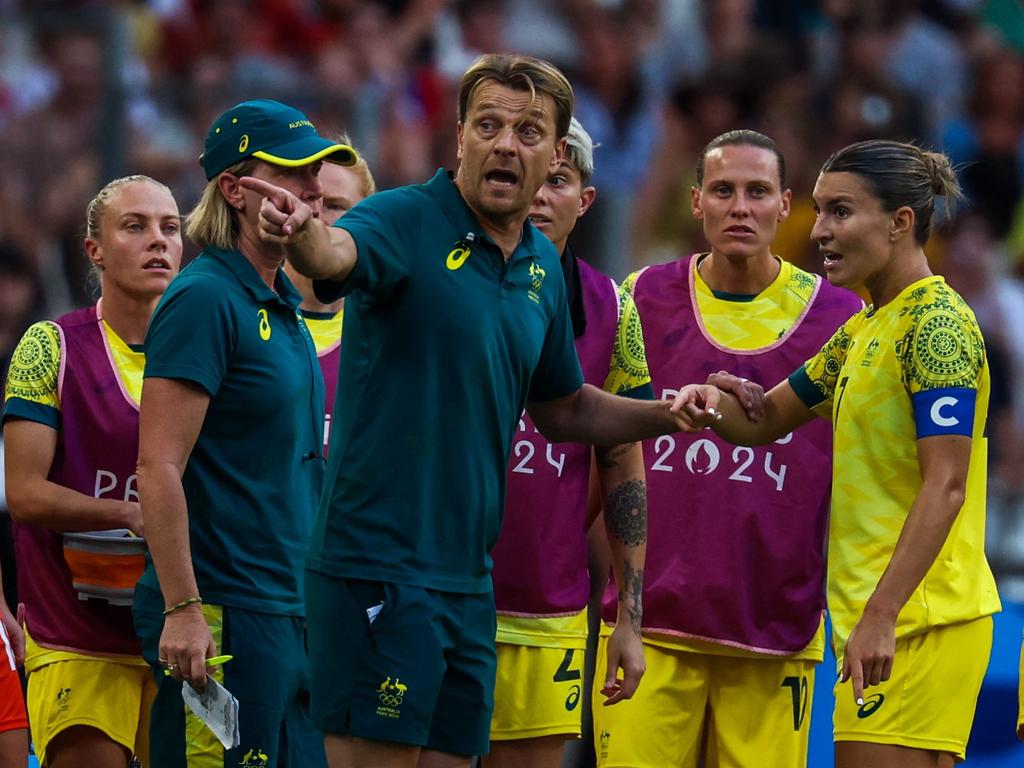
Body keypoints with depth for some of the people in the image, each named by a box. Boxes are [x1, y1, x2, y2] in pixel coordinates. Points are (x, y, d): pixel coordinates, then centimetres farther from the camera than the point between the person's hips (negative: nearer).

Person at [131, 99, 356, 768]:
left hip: (291, 610, 9)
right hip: (223, 613, -9)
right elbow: (159, 467, -17)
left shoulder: (283, 306, 16)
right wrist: (182, 608, -21)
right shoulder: (204, 299, -11)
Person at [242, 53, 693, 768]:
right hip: (378, 568, -7)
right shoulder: (407, 221, -9)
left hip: (469, 580, 7)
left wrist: (664, 415, 12)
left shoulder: (544, 267, 13)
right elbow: (336, 253, -33)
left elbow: (561, 408, 27)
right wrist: (302, 233, -56)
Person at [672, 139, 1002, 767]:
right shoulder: (865, 329, 18)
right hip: (878, 618, 10)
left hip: (917, 621, -10)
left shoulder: (937, 323, -12)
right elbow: (768, 419, 26)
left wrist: (880, 616, -25)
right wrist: (714, 404, 2)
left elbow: (945, 486, -19)